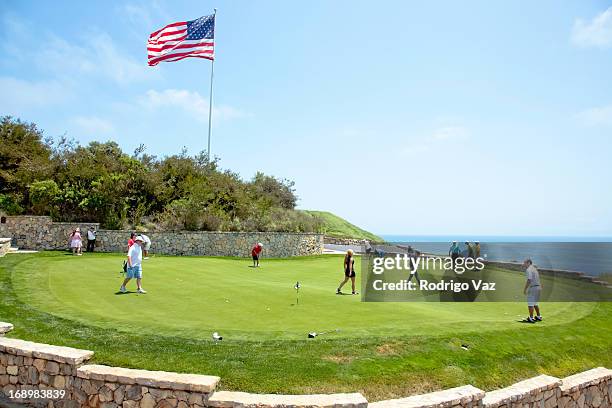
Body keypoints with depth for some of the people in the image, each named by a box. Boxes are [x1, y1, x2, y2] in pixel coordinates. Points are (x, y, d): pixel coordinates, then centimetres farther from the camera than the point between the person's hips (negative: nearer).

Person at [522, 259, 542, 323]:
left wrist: (525, 289, -17)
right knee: (535, 303, 20)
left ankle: (531, 318, -3)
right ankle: (539, 317, 26)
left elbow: (529, 280, -21)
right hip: (538, 287, 10)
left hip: (533, 287, -10)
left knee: (530, 303, -5)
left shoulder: (528, 270, -13)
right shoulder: (535, 269, 16)